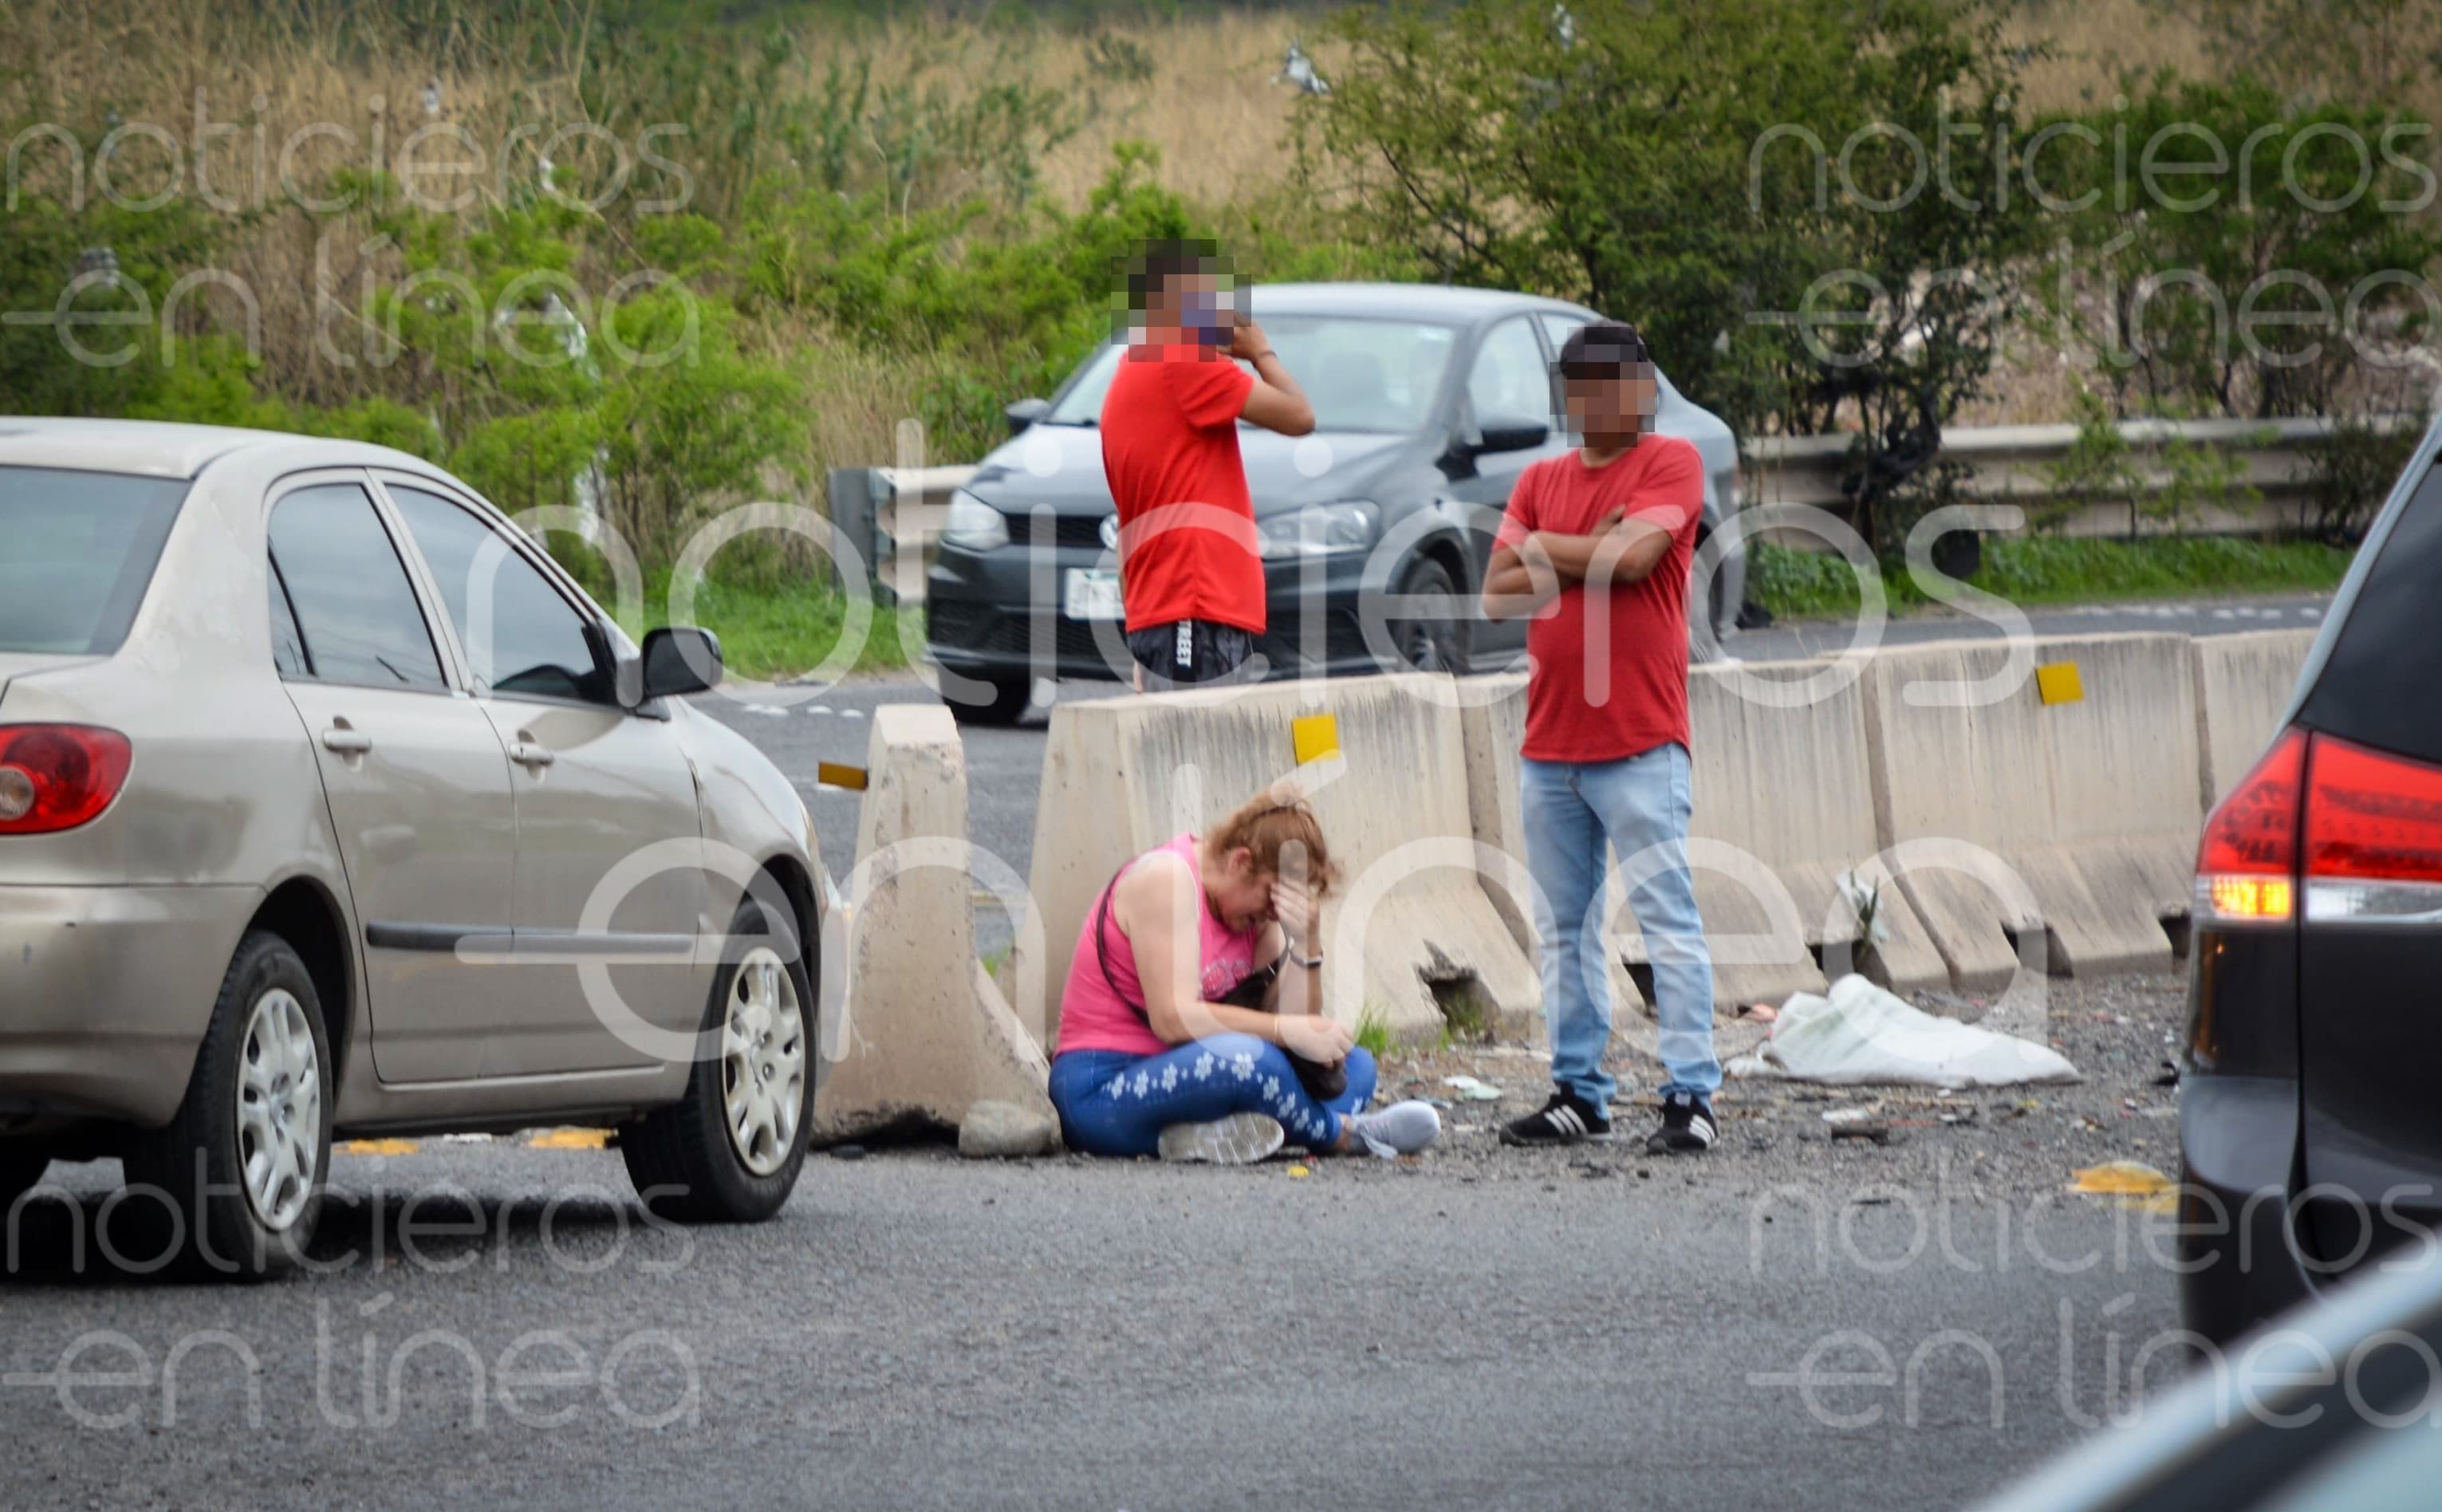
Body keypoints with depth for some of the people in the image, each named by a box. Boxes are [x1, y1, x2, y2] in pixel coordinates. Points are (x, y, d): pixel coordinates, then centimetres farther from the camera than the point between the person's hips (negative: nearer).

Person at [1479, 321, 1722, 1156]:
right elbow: (1498, 593, 6)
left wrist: (1545, 548, -2)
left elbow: (1635, 555, -16)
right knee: (1564, 927, 9)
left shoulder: (1671, 462, 0)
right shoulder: (1541, 481, 15)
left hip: (1639, 742, -6)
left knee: (1668, 916, -9)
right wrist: (1591, 561, -6)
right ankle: (1579, 1093, 15)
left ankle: (1691, 1095, -10)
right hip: (1549, 743, 6)